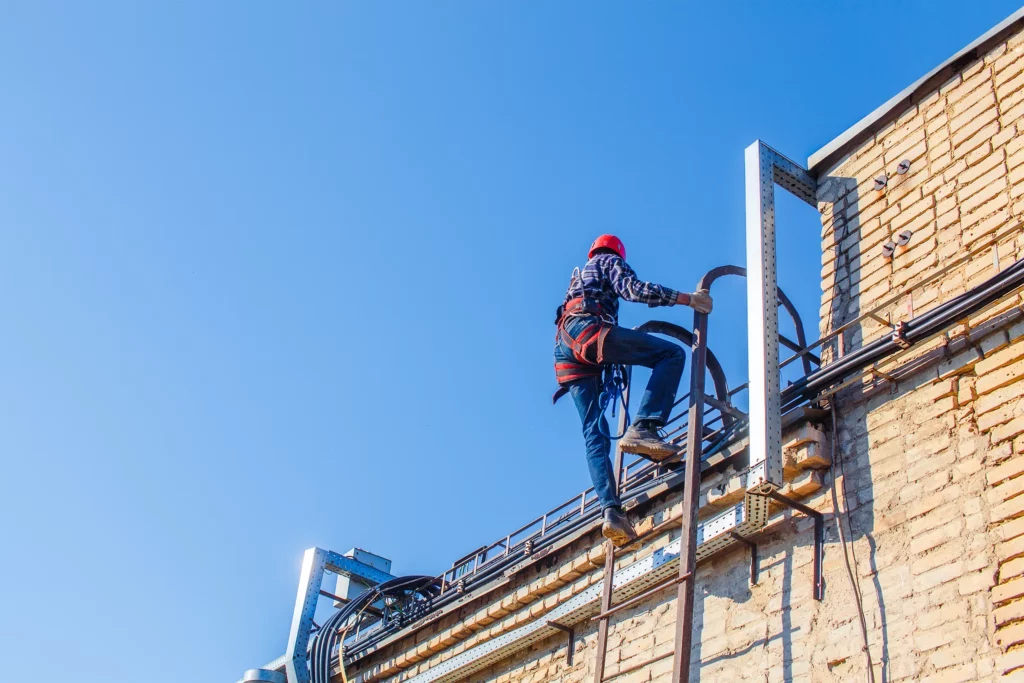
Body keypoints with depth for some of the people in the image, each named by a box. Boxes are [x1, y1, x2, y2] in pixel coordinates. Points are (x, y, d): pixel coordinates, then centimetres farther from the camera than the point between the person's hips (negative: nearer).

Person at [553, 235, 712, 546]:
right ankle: (642, 428, -28)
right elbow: (631, 288, -2)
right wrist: (684, 298, -4)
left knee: (594, 433, -1)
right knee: (672, 353, -8)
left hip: (565, 351, 8)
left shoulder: (580, 277, 42)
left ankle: (611, 510, -16)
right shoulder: (610, 261, 19)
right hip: (588, 328, -8)